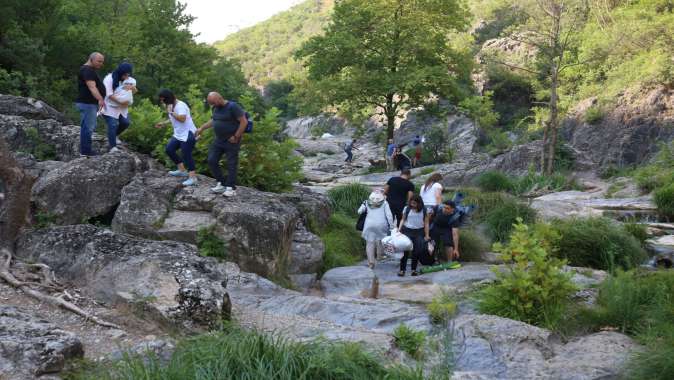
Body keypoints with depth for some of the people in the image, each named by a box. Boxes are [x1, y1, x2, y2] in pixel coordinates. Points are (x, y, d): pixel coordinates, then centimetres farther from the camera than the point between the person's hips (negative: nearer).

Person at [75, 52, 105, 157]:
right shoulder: (87, 70, -16)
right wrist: (100, 99, -39)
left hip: (91, 104, 11)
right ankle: (85, 151, -6)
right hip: (87, 104, -11)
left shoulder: (90, 70, 20)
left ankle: (85, 150, 23)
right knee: (88, 127, -9)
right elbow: (92, 87, -29)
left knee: (90, 127, 16)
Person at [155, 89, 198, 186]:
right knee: (169, 149, 8)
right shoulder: (171, 106, 13)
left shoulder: (180, 105, -18)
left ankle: (193, 178, -7)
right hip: (179, 135, 10)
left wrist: (171, 112, -25)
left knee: (186, 155, -11)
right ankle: (182, 170, 19)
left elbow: (182, 118, -32)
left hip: (188, 134, -10)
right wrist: (163, 123, 22)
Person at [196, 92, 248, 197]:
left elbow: (244, 122, -18)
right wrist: (202, 128, 24)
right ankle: (221, 184, 16)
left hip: (231, 142, -8)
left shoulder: (232, 107, -16)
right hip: (218, 140, 8)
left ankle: (231, 188, 7)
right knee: (212, 161, 5)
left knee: (231, 165, -2)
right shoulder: (216, 108, 8)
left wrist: (236, 137, -17)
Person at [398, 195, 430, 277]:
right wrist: (399, 229, -5)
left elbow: (426, 223, 4)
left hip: (419, 232, 1)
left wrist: (426, 235, 2)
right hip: (407, 231, -1)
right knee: (405, 250, -5)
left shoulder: (424, 210, 1)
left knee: (417, 251, 2)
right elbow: (403, 220, 6)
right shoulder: (407, 209, 1)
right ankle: (402, 269, -2)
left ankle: (414, 269, 14)